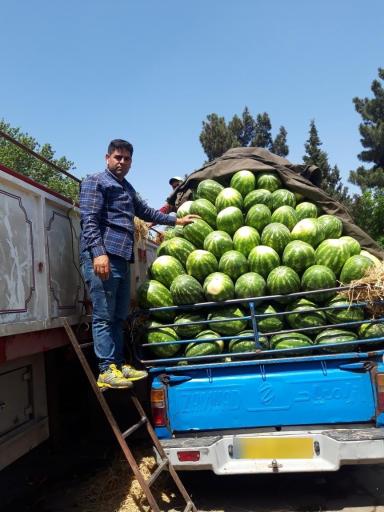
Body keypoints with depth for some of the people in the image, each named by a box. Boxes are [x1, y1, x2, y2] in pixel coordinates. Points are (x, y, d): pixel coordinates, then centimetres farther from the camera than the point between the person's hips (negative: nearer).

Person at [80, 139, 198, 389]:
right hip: (102, 256, -8)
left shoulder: (127, 188, 27)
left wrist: (176, 220, 40)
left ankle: (119, 364, 15)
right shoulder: (95, 182, 2)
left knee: (118, 316, 9)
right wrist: (99, 252, -21)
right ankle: (107, 370, -5)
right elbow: (89, 220, -10)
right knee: (104, 316, -8)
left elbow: (146, 211, 39)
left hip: (122, 258, 9)